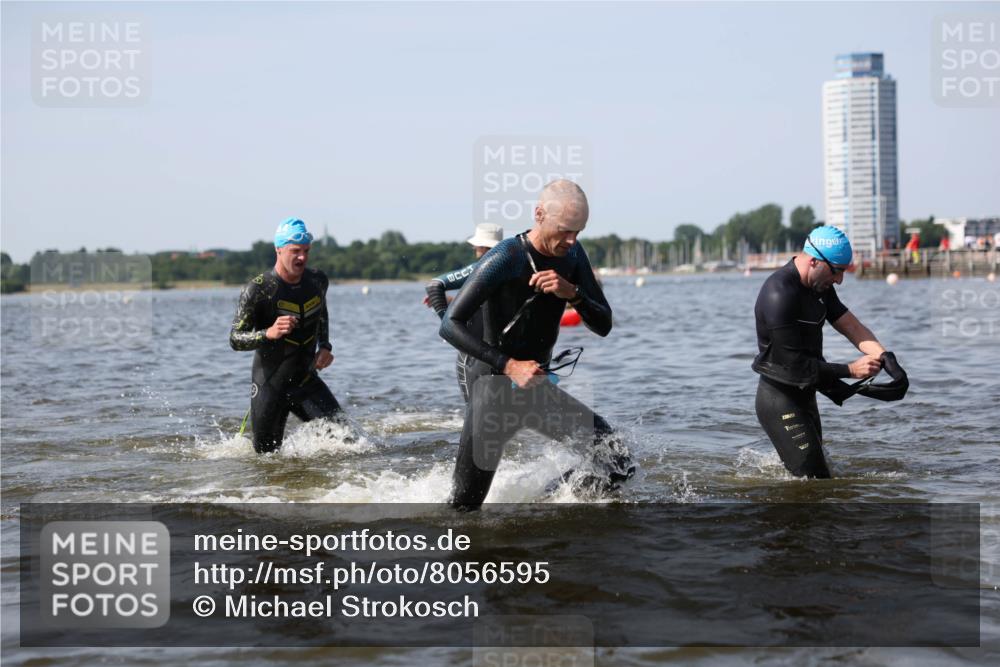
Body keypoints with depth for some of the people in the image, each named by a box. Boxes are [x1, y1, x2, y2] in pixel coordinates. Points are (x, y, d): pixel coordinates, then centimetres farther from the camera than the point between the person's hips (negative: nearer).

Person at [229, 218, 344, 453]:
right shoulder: (257, 290, -17)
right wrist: (269, 333, -35)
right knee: (267, 455, 7)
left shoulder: (318, 281, 0)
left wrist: (325, 346, 5)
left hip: (306, 380, 3)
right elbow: (235, 339, -17)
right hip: (269, 385, -3)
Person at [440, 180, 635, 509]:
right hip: (494, 389, -6)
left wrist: (572, 293, -18)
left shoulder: (572, 255, 2)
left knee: (619, 461, -6)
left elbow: (603, 326, 2)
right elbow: (451, 325, -22)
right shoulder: (505, 259, -19)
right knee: (464, 507, -5)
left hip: (537, 388, 6)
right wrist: (509, 366, -30)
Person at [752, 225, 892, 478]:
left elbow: (852, 326, 4)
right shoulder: (779, 295, -24)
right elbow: (795, 365, -24)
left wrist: (885, 357, -15)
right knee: (815, 480, -13)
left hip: (804, 397, 10)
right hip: (780, 402, -10)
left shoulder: (820, 287, 7)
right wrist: (849, 370, -21)